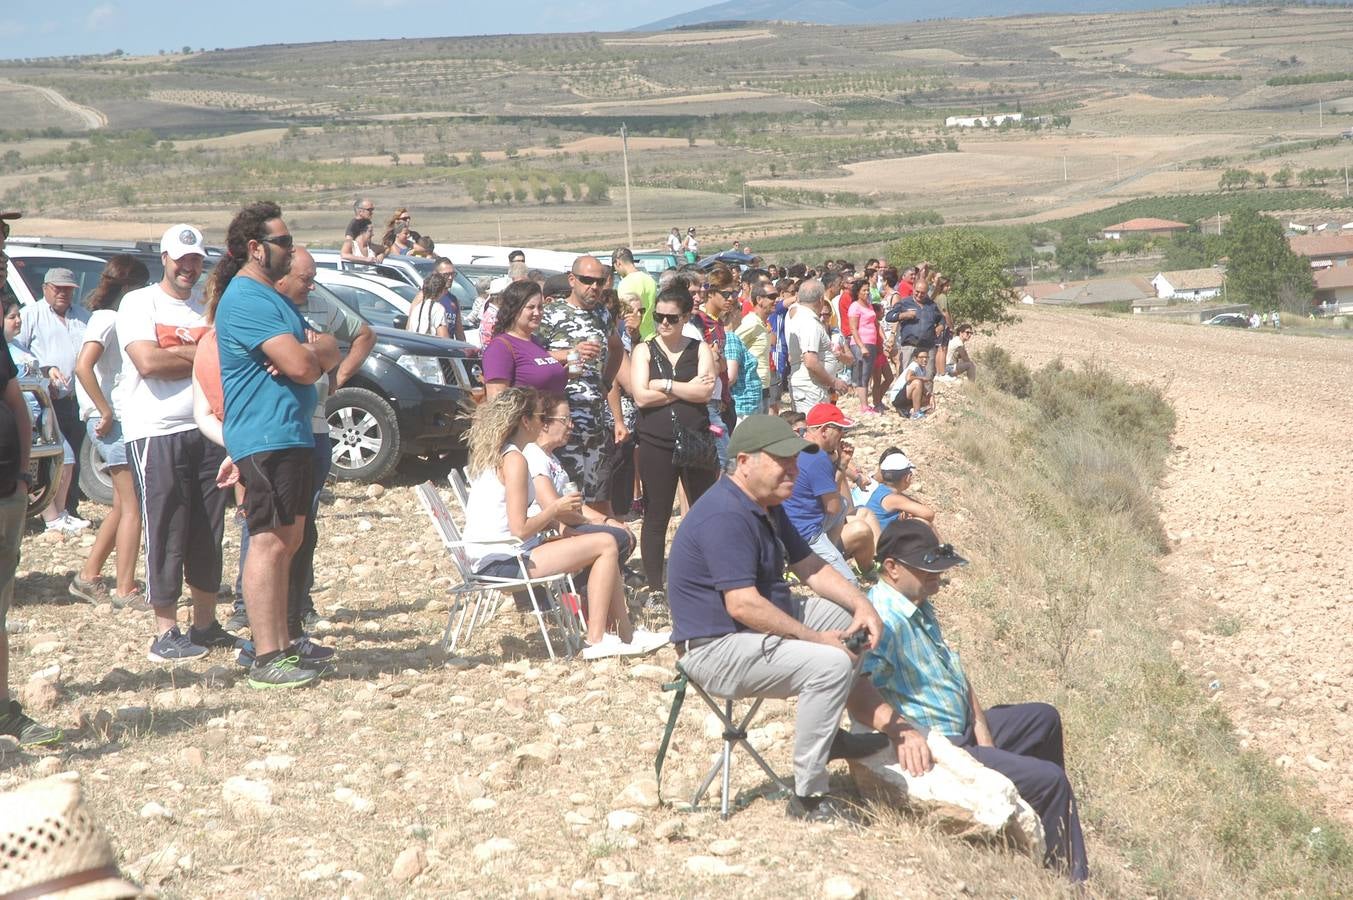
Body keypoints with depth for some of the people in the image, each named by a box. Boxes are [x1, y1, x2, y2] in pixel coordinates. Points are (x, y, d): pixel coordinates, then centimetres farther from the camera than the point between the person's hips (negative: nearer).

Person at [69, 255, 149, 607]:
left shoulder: (115, 318, 17)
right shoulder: (108, 319, -12)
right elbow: (83, 367, -25)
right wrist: (105, 412, -21)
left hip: (122, 418, 10)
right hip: (114, 421, -10)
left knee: (123, 506, 15)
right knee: (132, 506, -8)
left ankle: (88, 577, 20)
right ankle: (126, 590, -7)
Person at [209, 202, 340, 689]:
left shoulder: (272, 297, 21)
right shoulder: (247, 298, -14)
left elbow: (328, 353, 15)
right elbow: (301, 364, -23)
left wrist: (310, 353, -8)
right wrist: (314, 351, 2)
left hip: (290, 434, 11)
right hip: (266, 436, -11)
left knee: (288, 540, 15)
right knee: (270, 542, -10)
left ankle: (281, 644, 23)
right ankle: (267, 659, -10)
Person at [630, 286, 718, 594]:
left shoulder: (700, 349, 7)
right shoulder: (644, 351, 4)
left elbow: (706, 391, -9)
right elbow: (641, 396, -10)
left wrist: (664, 385, -10)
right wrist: (687, 390, -8)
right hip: (656, 444, -1)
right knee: (656, 518, 5)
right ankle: (655, 587, 13)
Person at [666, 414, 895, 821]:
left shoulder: (767, 505, 11)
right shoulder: (724, 516, -24)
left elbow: (809, 566, 15)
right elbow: (743, 606, -29)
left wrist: (863, 605, -1)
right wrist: (816, 638, -22)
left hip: (758, 624, 11)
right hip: (718, 647, -11)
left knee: (851, 616, 12)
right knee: (831, 664, -27)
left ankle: (831, 733, 17)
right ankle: (808, 797, -19)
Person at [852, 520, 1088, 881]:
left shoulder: (921, 607, 9)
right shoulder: (884, 619, -25)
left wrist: (980, 724, 3)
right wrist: (904, 732, -45)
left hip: (964, 731, 11)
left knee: (1044, 718, 28)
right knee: (1050, 781, -15)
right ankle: (1070, 878, 1)